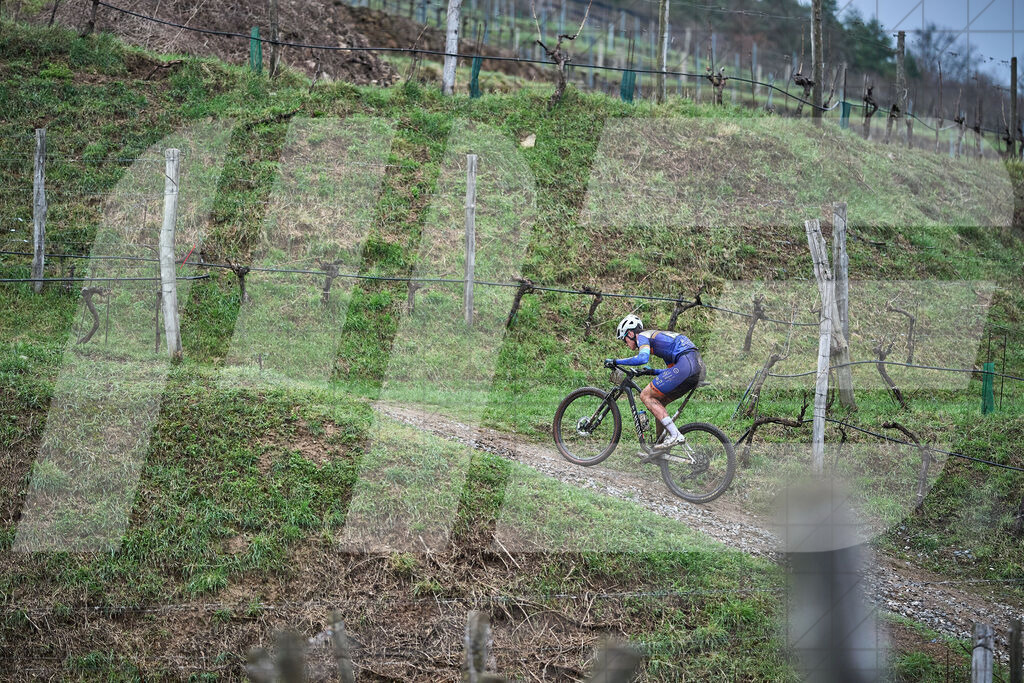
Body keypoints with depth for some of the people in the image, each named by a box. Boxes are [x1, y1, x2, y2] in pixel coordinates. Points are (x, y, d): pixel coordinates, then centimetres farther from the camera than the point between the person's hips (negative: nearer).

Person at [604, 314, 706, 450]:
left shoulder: (643, 336, 6)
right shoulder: (656, 335, 33)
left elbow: (643, 358, -17)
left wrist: (616, 361, -6)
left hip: (686, 363, -9)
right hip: (699, 367, 9)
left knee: (646, 396, -3)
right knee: (658, 402, 18)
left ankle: (675, 435, -12)